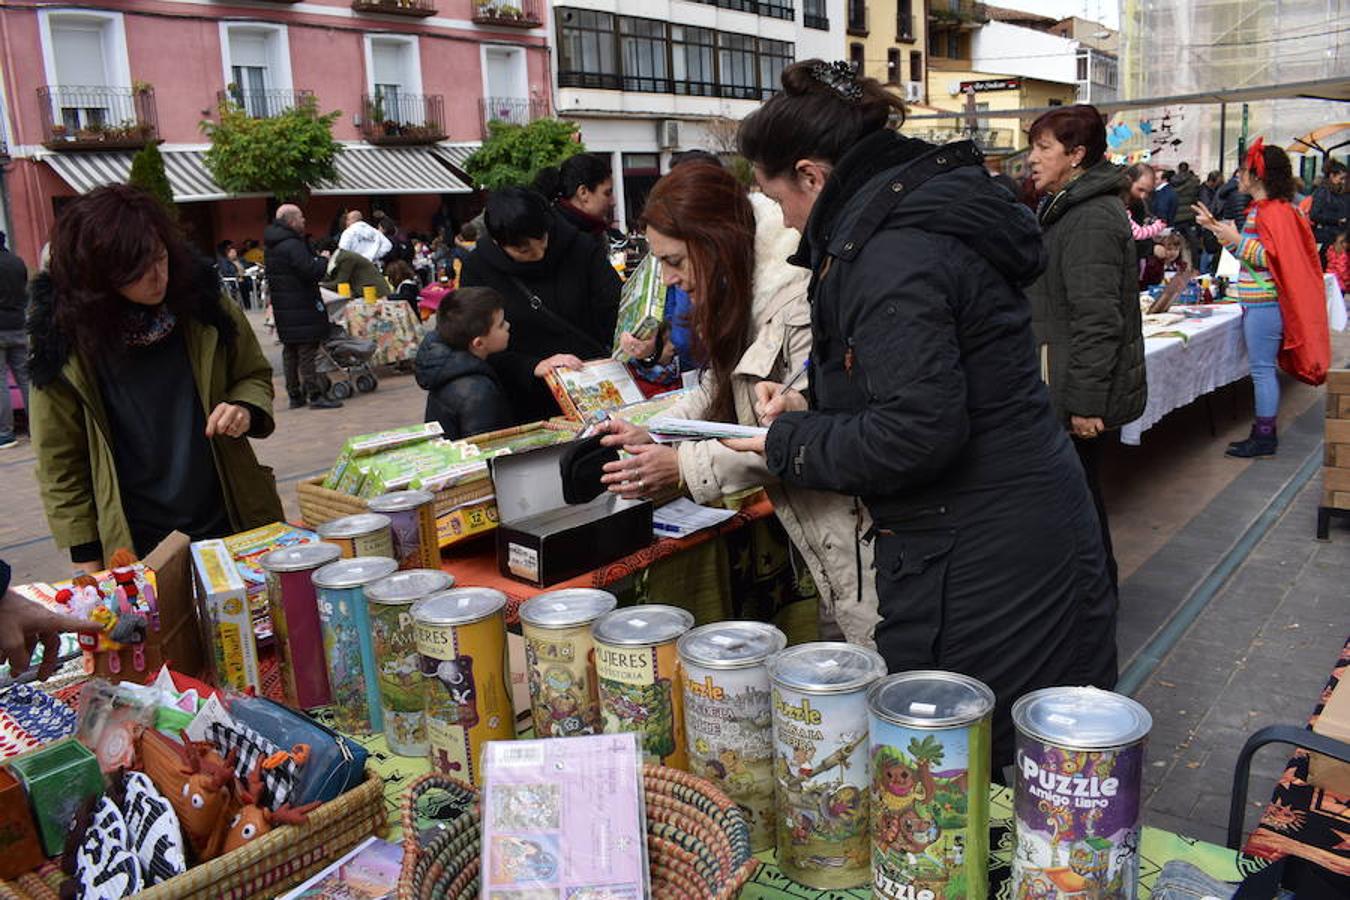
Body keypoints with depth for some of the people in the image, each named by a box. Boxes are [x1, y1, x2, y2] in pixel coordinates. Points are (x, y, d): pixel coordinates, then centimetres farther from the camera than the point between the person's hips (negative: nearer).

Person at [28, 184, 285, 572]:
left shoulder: (202, 301, -5)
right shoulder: (64, 336, -9)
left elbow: (254, 375, 10)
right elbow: (60, 462, -4)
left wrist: (246, 409, -13)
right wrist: (88, 559, -4)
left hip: (232, 522, 2)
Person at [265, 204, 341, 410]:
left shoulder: (271, 246, 14)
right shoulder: (292, 245, -17)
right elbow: (311, 271, -24)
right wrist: (323, 260, -4)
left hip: (282, 306, 10)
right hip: (301, 306, -9)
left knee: (290, 351, 13)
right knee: (307, 351, -7)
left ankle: (294, 395, 18)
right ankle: (314, 395, -6)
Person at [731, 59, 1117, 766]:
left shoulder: (892, 257, -20)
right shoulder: (927, 219, 12)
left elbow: (919, 431, -25)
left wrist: (792, 443, -11)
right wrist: (813, 413, 11)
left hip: (978, 567, -10)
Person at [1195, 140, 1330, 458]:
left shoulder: (1274, 211, -15)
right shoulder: (1259, 209, 16)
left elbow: (1272, 258, -21)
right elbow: (1248, 251, 24)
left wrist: (1236, 240, -22)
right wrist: (1216, 227, 21)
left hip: (1264, 303, -10)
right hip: (1258, 302, 10)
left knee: (1262, 369, -5)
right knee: (1263, 369, 14)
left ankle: (1265, 437, 2)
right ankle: (1263, 429, 21)